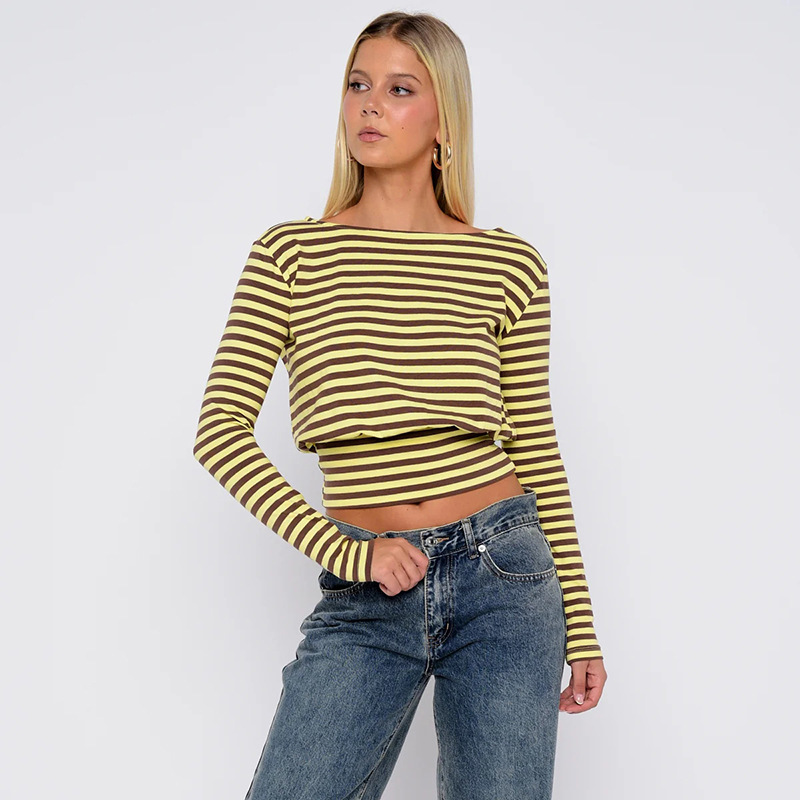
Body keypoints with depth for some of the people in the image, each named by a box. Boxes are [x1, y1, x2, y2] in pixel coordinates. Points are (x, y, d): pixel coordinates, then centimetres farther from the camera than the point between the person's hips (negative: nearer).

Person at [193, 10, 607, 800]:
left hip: (502, 579, 1)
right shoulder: (290, 253, 1)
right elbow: (220, 428, -4)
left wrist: (580, 627, 7)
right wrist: (345, 551, -13)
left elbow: (536, 448, 6)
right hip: (365, 591, 0)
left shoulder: (509, 265, 2)